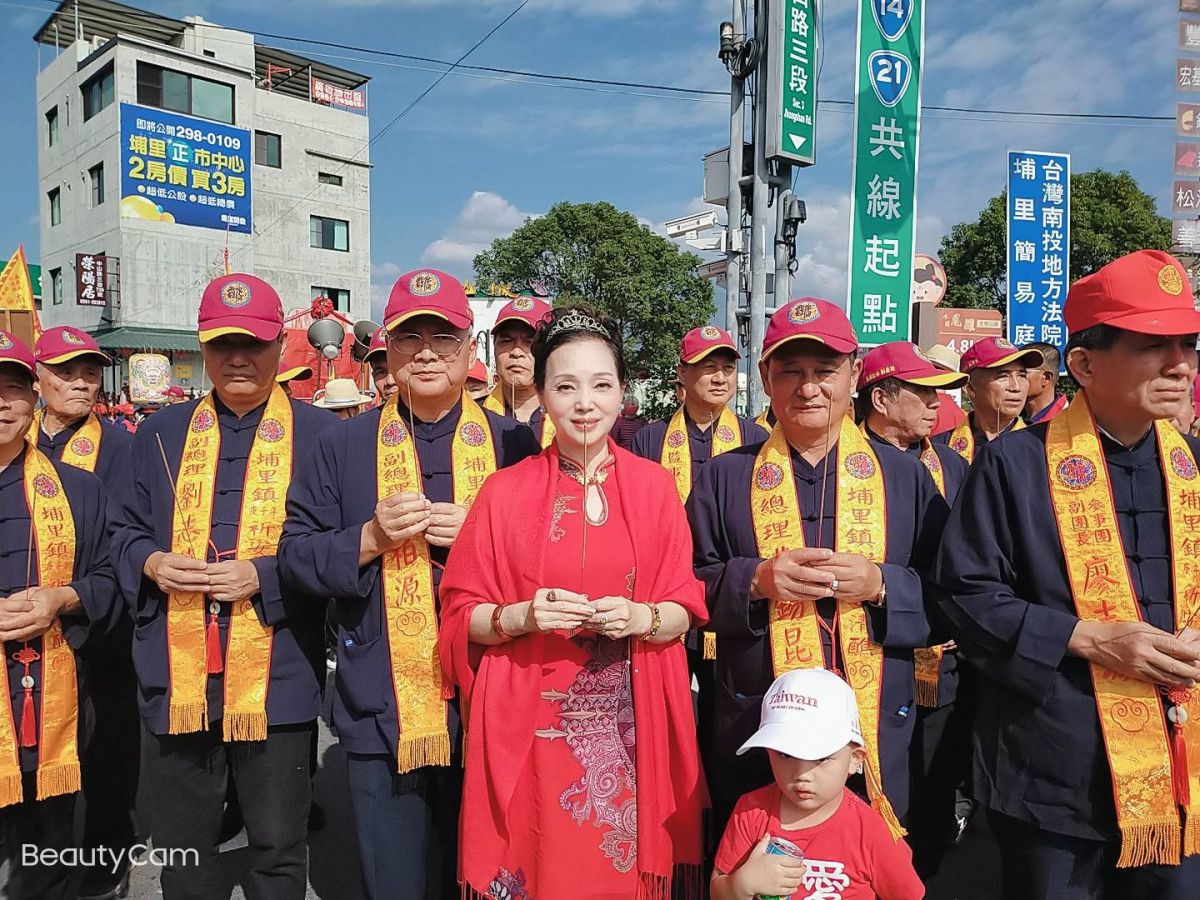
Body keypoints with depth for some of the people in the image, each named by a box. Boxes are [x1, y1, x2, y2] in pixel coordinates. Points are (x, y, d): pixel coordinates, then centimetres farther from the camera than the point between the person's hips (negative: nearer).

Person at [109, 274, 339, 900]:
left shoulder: (318, 434, -2)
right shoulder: (161, 434, 10)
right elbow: (126, 531, 14)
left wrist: (262, 576, -17)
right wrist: (152, 563, -7)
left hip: (274, 680, -3)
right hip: (176, 678, 4)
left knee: (278, 846, 11)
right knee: (180, 845, 18)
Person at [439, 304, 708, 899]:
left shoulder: (654, 487, 1)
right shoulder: (504, 492, -1)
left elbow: (684, 612, 2)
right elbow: (461, 615, 1)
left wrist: (640, 618, -17)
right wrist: (521, 616, -17)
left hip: (631, 729, 1)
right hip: (529, 728, 0)